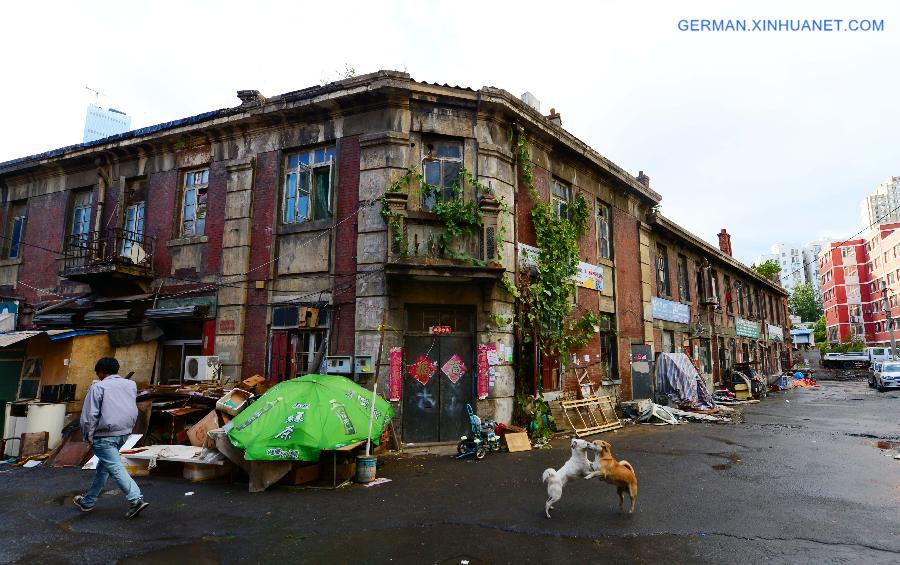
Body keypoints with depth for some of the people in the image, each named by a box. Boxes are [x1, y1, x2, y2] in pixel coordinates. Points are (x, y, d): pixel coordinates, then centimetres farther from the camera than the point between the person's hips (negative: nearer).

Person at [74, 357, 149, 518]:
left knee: (115, 468, -9)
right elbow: (134, 411, 18)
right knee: (103, 466, 21)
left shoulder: (98, 387, -7)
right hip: (124, 433, 7)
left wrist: (88, 436, -1)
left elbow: (90, 414, -9)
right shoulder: (131, 384, 10)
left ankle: (136, 499, -19)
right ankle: (88, 501, 32)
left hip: (104, 435, -7)